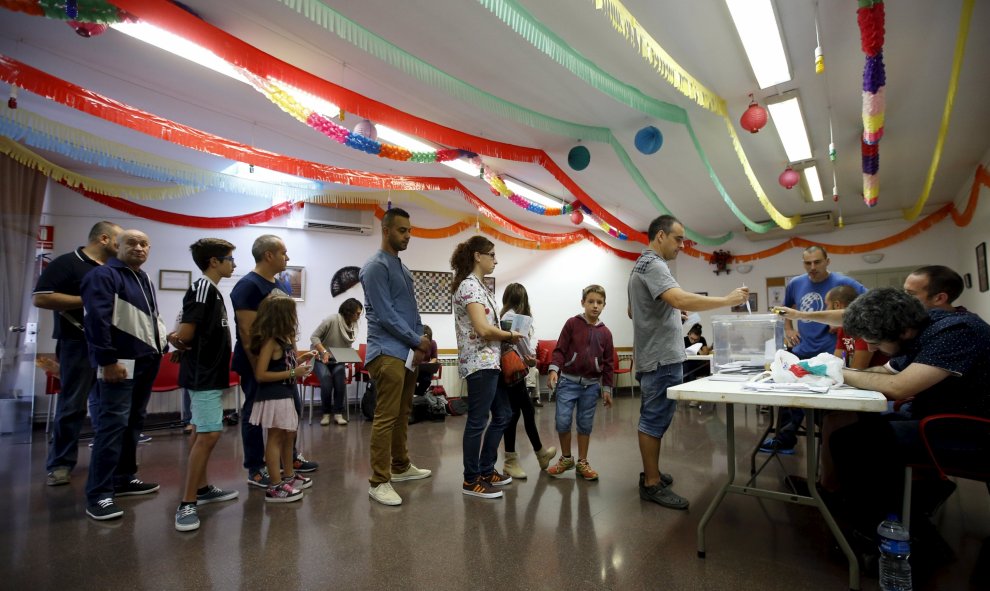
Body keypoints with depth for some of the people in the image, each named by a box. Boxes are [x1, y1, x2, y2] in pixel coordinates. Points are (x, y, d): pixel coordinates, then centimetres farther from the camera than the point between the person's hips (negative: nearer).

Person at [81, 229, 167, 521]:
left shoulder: (145, 280, 19)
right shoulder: (103, 275, -8)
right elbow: (96, 320, -18)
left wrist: (163, 346, 14)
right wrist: (108, 361, -21)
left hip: (146, 362, 9)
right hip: (121, 364, -9)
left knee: (134, 422, 14)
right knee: (113, 424, -8)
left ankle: (123, 478, 25)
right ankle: (99, 494, -1)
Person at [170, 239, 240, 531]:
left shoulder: (212, 290, 14)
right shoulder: (203, 287, -16)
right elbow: (186, 333, -20)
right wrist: (182, 342, -2)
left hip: (209, 373, 10)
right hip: (204, 374, -10)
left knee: (202, 433, 16)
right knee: (209, 435, -10)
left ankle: (203, 488, 27)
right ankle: (187, 504, -3)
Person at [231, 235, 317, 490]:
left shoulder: (282, 285, 12)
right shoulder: (248, 286, -15)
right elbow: (246, 333, -20)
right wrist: (258, 369, -20)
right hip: (259, 363, -9)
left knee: (292, 409, 16)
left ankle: (289, 458, 32)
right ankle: (256, 470, 17)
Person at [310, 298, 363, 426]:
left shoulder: (354, 325, -1)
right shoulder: (331, 319, -18)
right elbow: (314, 337, -15)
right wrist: (324, 351, -28)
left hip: (338, 361, 4)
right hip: (321, 359, -3)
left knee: (340, 379, -28)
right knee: (326, 379, -31)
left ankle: (338, 414, -16)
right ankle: (326, 414, -11)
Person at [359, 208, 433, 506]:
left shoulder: (403, 268, 17)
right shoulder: (376, 267, -11)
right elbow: (385, 315, -17)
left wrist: (419, 343, 8)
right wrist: (418, 340, -9)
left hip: (407, 352, 9)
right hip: (387, 353, -9)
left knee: (402, 414, 17)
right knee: (386, 418, -4)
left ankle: (401, 467, 31)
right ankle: (379, 482, 6)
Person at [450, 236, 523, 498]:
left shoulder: (479, 285, 16)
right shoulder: (469, 285, -15)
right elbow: (483, 329, -23)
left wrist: (506, 336, 5)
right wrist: (511, 335, -9)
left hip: (490, 361, 11)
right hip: (479, 362, -11)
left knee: (502, 415, 16)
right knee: (478, 422, 1)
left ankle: (486, 470, 29)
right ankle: (471, 481, 16)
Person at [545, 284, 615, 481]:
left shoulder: (605, 332, 4)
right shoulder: (572, 323, -4)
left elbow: (608, 362, 9)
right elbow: (560, 349, -4)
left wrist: (607, 388, 8)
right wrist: (554, 369, -18)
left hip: (591, 384, 2)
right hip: (568, 381, -2)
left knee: (585, 424, 9)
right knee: (563, 421, -5)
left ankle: (582, 463, 25)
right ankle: (566, 458, 18)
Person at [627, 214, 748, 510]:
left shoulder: (642, 265, 19)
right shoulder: (652, 264, -15)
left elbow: (632, 311, 28)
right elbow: (681, 300, -31)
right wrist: (728, 300, -21)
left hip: (654, 356, 11)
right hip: (662, 358, -11)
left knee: (653, 418, 17)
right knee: (656, 420, -4)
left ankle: (651, 473, 28)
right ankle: (652, 484, 6)